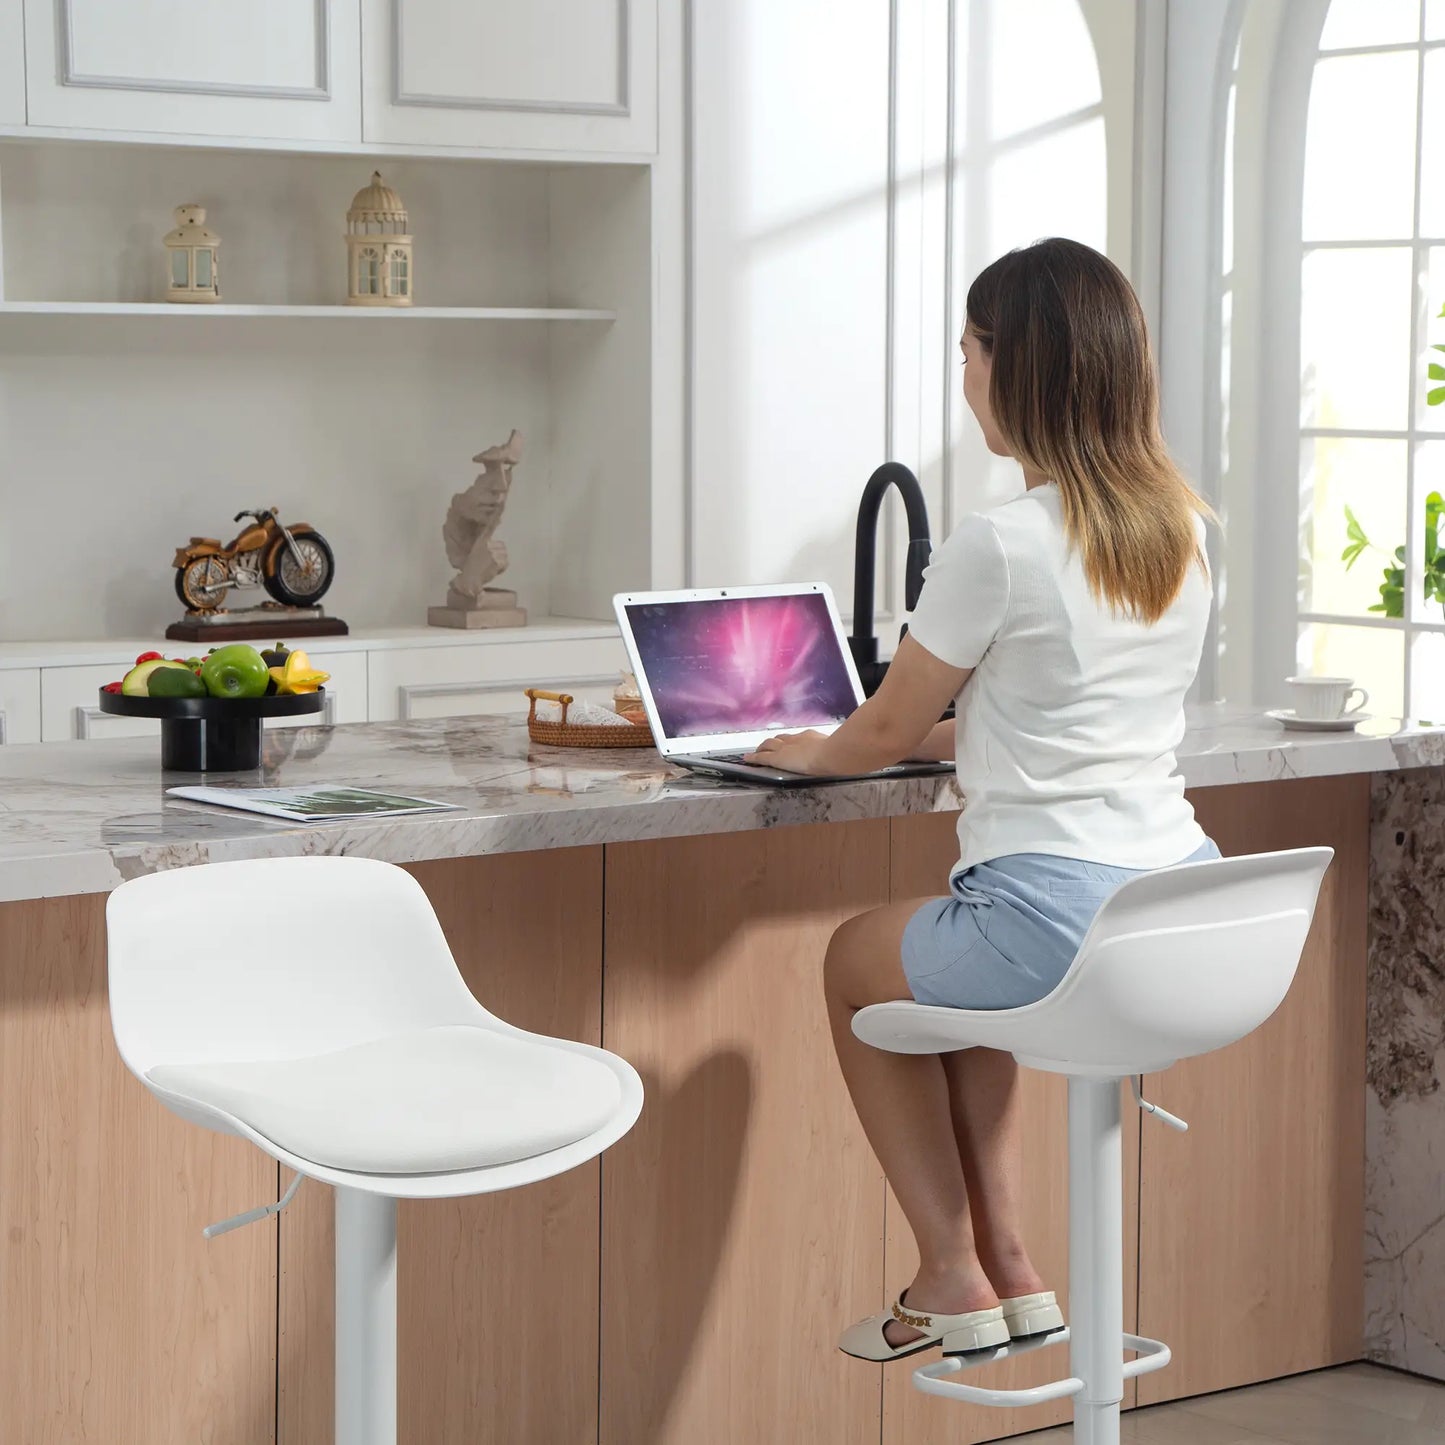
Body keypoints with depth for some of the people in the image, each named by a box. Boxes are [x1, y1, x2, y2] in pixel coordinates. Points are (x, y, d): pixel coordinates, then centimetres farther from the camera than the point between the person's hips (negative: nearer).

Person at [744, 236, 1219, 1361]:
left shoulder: (1001, 547, -15)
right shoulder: (1187, 530, 8)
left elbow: (885, 734, -2)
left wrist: (804, 753, 19)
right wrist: (954, 733, 31)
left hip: (1059, 918, -7)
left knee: (858, 962, 24)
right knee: (951, 952, 35)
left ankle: (952, 1278, 24)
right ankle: (1010, 1265, 28)